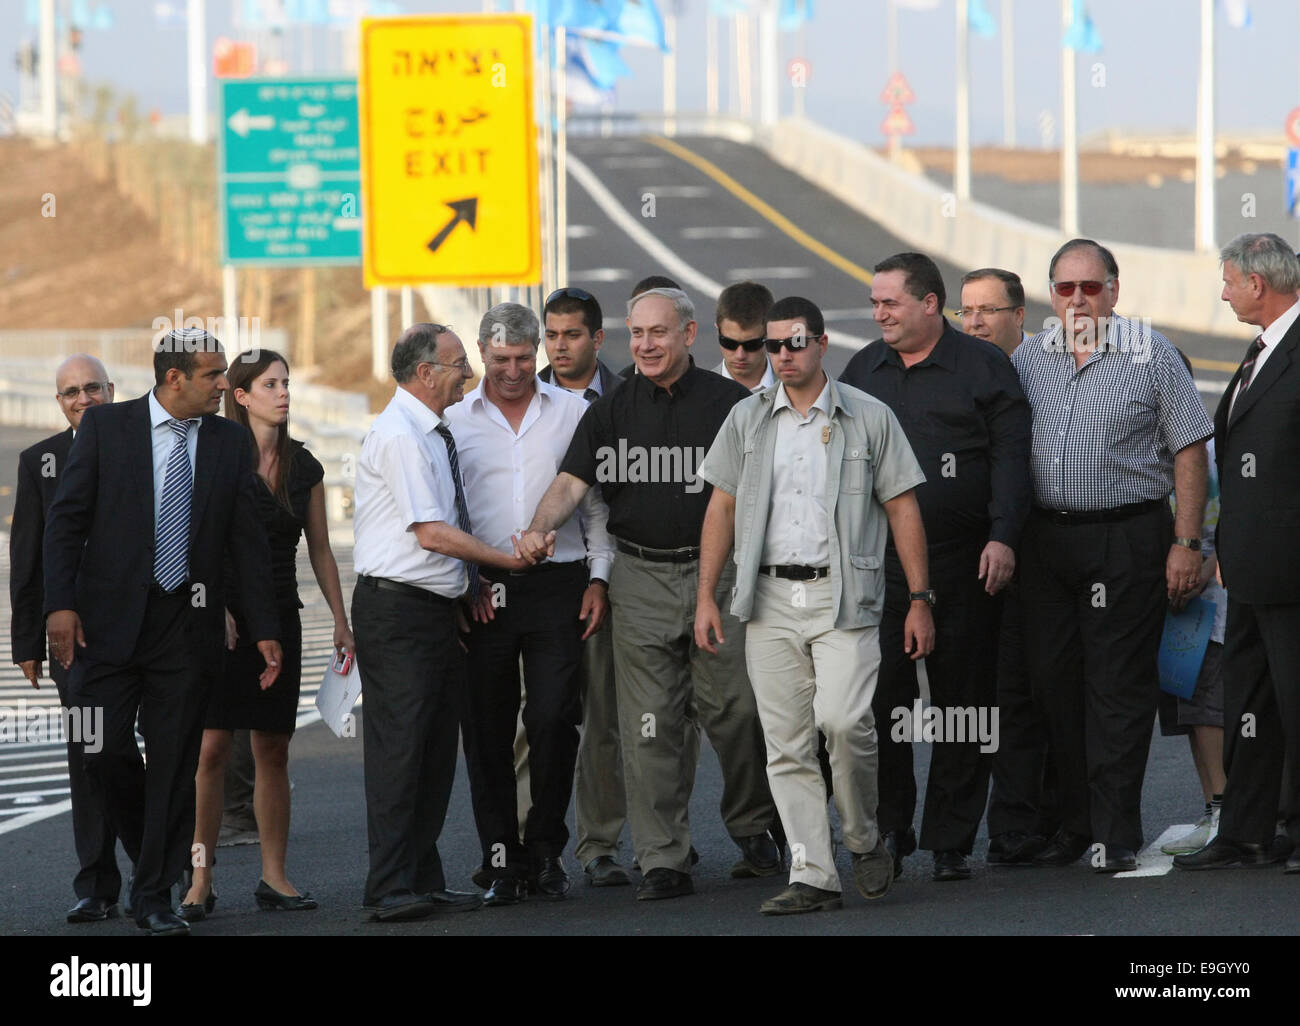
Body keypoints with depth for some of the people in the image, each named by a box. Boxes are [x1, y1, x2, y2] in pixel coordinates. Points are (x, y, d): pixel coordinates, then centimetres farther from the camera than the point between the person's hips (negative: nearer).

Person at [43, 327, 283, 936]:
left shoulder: (228, 442, 7)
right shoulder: (105, 428, 0)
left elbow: (247, 540, 9)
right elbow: (66, 519, 0)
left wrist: (264, 629, 5)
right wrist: (61, 604, -11)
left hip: (188, 628, 2)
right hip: (110, 621, -2)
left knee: (174, 764, 2)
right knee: (103, 750, -7)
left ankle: (154, 896, 9)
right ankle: (151, 854, 19)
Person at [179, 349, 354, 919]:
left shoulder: (304, 467, 10)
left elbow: (320, 550, 14)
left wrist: (341, 620, 8)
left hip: (279, 617, 4)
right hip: (222, 617, -4)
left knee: (274, 751, 6)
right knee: (212, 748, -9)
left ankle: (274, 876, 11)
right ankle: (200, 880, -5)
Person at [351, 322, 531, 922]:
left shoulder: (433, 435, 15)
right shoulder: (399, 435, -15)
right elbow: (431, 534, -19)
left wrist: (467, 588, 10)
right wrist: (506, 560, -12)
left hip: (437, 607, 10)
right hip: (397, 609, -10)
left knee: (437, 750, 11)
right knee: (399, 747, -10)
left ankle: (423, 882, 16)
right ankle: (391, 890, -11)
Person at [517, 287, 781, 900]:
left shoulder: (730, 403, 2)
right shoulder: (611, 412, 9)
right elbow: (572, 482, 0)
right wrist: (540, 528, -20)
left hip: (718, 573, -2)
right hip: (641, 580, 2)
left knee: (732, 711, 1)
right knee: (649, 726, -1)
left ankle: (753, 831, 23)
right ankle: (663, 863, 1)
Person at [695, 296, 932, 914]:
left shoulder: (869, 418, 5)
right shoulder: (747, 420, 12)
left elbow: (903, 510, 5)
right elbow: (721, 509, 13)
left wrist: (920, 600, 0)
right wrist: (706, 596, 5)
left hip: (844, 595, -3)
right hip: (770, 598, 3)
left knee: (842, 719, -20)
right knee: (786, 744, 0)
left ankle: (865, 840, 4)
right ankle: (812, 877, 2)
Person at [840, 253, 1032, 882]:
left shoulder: (983, 367, 2)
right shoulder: (863, 371, 14)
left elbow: (1010, 458, -2)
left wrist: (1002, 538, -13)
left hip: (962, 564, -3)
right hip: (877, 562, 3)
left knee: (963, 701, 1)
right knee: (879, 695, -4)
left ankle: (951, 843, 7)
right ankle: (889, 831, 5)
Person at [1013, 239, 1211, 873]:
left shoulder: (1151, 355, 0)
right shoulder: (1027, 361, 11)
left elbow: (1190, 451, -1)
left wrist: (1186, 543, -8)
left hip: (1128, 540, -4)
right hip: (1046, 540, 4)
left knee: (1118, 688, -5)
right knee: (1052, 680, 5)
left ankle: (1116, 834, -1)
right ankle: (1074, 822, 15)